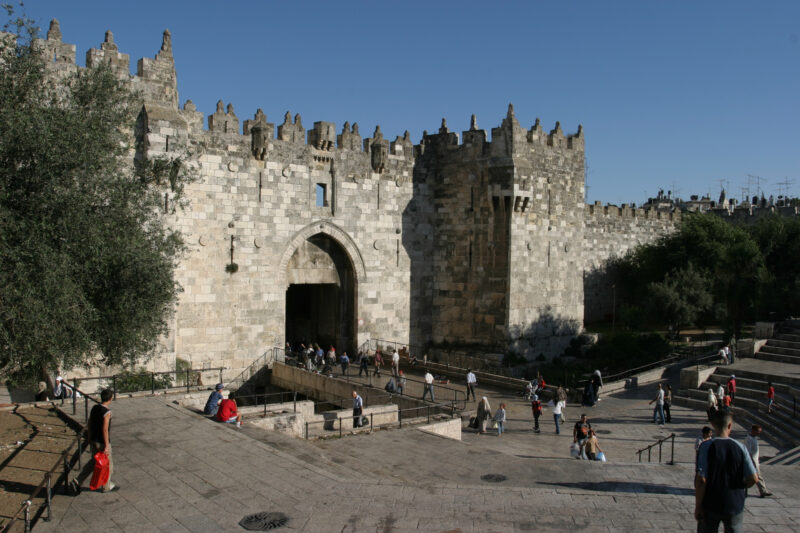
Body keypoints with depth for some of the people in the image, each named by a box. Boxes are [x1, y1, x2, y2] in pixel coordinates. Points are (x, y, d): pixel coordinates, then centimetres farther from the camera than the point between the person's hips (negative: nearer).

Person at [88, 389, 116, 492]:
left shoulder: (94, 408, 2)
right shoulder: (107, 412, -22)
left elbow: (89, 424, 10)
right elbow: (105, 429, -24)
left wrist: (90, 438, 21)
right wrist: (107, 446, -19)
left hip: (93, 440, 8)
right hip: (102, 442, -7)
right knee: (107, 464, 8)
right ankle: (106, 486, 18)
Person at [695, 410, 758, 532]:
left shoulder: (706, 447, -13)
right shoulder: (740, 447, -6)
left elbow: (701, 479, -16)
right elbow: (753, 478, -7)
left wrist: (698, 506, -8)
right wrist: (740, 487, 14)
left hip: (710, 505, -2)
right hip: (735, 505, 2)